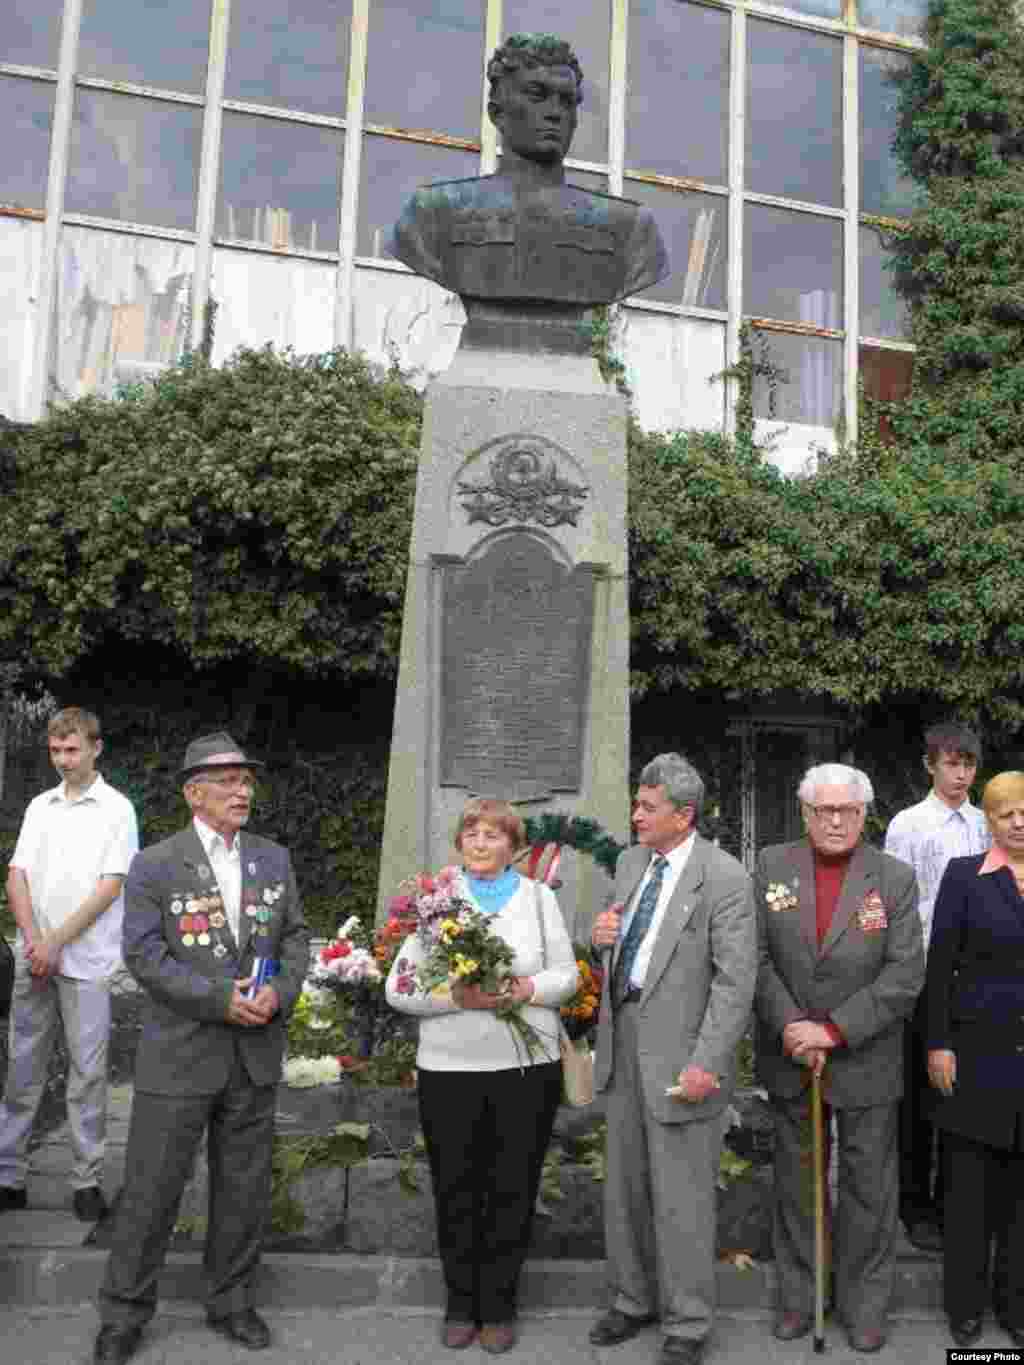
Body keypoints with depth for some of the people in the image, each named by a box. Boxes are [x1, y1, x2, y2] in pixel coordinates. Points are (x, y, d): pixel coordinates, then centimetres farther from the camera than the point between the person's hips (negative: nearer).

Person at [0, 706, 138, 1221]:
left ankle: (87, 1179, 12)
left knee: (88, 1073, 2)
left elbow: (110, 886, -9)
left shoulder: (117, 809, -3)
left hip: (85, 961, -4)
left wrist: (56, 942, -11)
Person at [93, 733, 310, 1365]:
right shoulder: (155, 866, -6)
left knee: (245, 1185, 14)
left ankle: (230, 1300, 31)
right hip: (180, 1052, -4)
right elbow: (144, 954, -12)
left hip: (256, 1053, 4)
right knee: (152, 1188, 4)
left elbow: (296, 937, 8)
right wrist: (221, 999, -19)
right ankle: (125, 1313, 22)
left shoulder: (274, 859, 7)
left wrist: (279, 991, -11)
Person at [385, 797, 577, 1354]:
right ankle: (460, 1303, 30)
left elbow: (567, 976, 4)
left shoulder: (539, 897, 4)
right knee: (456, 1192, 11)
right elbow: (398, 987, -4)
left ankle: (498, 1306, 28)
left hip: (527, 1066, 1)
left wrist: (526, 988, -16)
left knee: (513, 1190, 10)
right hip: (449, 1068, 0)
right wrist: (458, 996, -19)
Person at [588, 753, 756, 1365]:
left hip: (679, 1049, -7)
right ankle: (634, 1299, 36)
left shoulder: (725, 878, -15)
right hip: (623, 1038, 7)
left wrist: (707, 1063, -22)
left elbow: (736, 980, -17)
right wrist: (603, 934, -1)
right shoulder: (631, 861, 8)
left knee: (681, 1194, 3)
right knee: (625, 1184, 18)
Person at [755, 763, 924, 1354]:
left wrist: (834, 1030, -18)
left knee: (870, 1187, 10)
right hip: (791, 1056, 2)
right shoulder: (772, 866, -3)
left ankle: (866, 1304, 27)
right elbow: (756, 956, -4)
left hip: (865, 1058, -1)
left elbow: (906, 973, -13)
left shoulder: (895, 878, -7)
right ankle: (798, 1296, 31)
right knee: (796, 1182, 15)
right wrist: (789, 1026, -16)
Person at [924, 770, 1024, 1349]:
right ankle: (966, 1302, 22)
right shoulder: (965, 875, -2)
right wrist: (938, 1045, -7)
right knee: (969, 1184, 8)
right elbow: (940, 964, -2)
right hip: (978, 1051, -2)